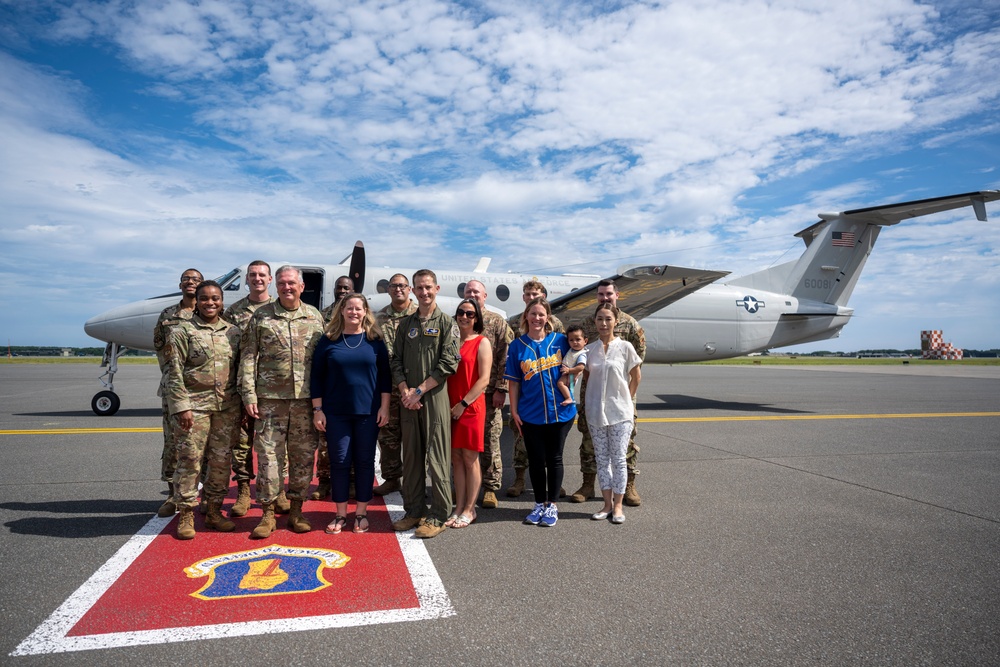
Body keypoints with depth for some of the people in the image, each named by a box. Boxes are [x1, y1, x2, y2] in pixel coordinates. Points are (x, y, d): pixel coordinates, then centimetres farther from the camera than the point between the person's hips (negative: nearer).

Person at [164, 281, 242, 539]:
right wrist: (181, 406, -13)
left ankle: (214, 510, 23)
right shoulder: (182, 331, -2)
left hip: (226, 408, 4)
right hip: (194, 406, -4)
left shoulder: (233, 332, 10)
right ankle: (186, 515, 14)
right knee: (190, 459, 0)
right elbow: (174, 373, -6)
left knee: (221, 460, 9)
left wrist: (240, 405, 10)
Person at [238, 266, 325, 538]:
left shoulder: (315, 317, 8)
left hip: (306, 398, 1)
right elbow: (248, 357, 2)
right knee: (267, 452, 2)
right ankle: (267, 512, 15)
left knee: (303, 455, 7)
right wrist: (249, 394, -5)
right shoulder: (261, 316, 4)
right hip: (270, 397, -1)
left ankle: (296, 510, 20)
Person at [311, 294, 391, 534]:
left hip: (368, 412, 0)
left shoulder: (375, 341, 3)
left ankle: (361, 513, 20)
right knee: (339, 462, 5)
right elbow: (316, 377, 4)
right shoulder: (327, 341, 3)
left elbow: (384, 375, 4)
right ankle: (340, 514, 19)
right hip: (336, 413, 0)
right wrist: (317, 410, -1)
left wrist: (384, 407, -2)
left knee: (365, 461, 7)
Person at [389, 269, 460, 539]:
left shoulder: (446, 324, 0)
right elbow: (396, 361, 10)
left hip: (435, 398, -4)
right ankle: (413, 511, 22)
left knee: (436, 458, -2)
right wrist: (404, 391, -6)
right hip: (408, 400, 5)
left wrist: (419, 390, -11)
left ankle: (438, 516, 8)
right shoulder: (406, 324, 14)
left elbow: (448, 364, -9)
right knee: (411, 457, 10)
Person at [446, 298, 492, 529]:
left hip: (471, 408, -5)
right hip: (451, 408, 5)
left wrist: (463, 404, -13)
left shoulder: (482, 342, -3)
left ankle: (469, 510, 13)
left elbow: (484, 379, -10)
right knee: (456, 459, 9)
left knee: (470, 459, 3)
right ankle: (459, 509, 19)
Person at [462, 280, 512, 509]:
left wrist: (501, 389, -11)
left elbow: (506, 358, -4)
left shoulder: (497, 322, 2)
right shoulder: (457, 322, 12)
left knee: (490, 441, 3)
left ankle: (491, 488, 15)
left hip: (489, 393, -3)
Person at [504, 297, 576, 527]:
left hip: (560, 411, 0)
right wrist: (514, 410, -1)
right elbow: (513, 381, 2)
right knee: (536, 461, 10)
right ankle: (540, 504, 26)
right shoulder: (517, 346, -1)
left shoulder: (560, 340, -1)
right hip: (530, 414, 0)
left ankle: (552, 505, 23)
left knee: (554, 459, 9)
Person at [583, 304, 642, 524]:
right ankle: (607, 504, 20)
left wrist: (626, 400, 7)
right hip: (595, 412, 3)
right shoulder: (589, 350, 2)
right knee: (601, 459, 9)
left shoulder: (625, 347, -5)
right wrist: (593, 398, 4)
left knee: (618, 459, 3)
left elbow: (636, 377, 4)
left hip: (620, 412, -3)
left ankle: (617, 506, 15)